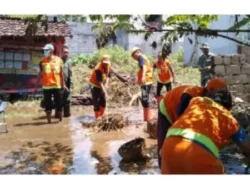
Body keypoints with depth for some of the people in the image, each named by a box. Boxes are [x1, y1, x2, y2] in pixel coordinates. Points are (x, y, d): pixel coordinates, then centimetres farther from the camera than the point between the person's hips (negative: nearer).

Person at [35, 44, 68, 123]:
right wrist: (37, 86, 3)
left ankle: (60, 120, 22)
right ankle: (49, 121, 19)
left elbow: (61, 73, 8)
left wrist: (63, 85, 8)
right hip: (46, 86, 0)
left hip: (57, 86, 0)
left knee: (59, 104, 7)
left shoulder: (58, 60, 1)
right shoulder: (43, 61, 0)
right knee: (48, 105, 7)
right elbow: (40, 74, 5)